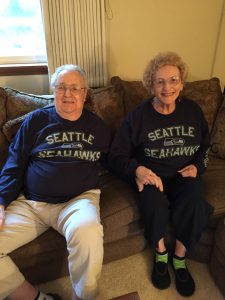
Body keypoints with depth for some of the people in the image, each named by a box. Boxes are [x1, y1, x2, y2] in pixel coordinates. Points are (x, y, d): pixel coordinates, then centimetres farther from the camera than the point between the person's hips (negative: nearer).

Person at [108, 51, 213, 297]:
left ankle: (180, 258, 1)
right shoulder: (138, 115, -8)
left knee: (195, 203, -28)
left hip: (184, 175, 3)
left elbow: (205, 146, 18)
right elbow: (116, 157, -7)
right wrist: (137, 169, -25)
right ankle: (160, 253, -1)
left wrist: (197, 166, -1)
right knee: (153, 199, -33)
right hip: (152, 175, -2)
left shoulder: (193, 110, 3)